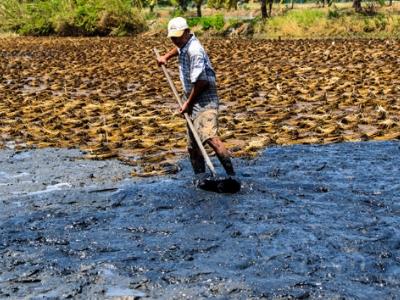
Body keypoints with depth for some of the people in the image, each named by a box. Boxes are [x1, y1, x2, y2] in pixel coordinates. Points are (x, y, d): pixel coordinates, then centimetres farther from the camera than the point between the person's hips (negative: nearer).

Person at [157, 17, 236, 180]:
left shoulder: (194, 50, -19)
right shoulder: (184, 45, 11)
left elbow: (201, 82, -22)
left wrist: (188, 103, -13)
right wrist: (166, 56, 32)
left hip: (204, 101, -10)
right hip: (193, 101, 10)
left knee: (210, 137, -26)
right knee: (192, 146, 9)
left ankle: (231, 175, -25)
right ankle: (200, 178, 17)